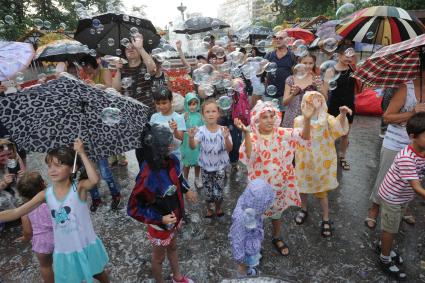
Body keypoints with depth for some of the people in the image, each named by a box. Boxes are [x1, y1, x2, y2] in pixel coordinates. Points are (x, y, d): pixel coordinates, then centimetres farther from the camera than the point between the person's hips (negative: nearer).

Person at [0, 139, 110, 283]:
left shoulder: (79, 187, -20)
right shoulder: (46, 194, -8)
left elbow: (94, 180, -41)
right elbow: (16, 212, -6)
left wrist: (82, 154, -39)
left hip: (86, 246, -3)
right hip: (64, 252, 3)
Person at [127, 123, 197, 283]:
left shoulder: (171, 160, -16)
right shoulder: (148, 176, -37)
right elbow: (133, 209, -27)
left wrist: (186, 190, 0)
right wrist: (160, 219, -27)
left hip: (174, 216, 7)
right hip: (160, 223, -6)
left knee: (173, 247, 31)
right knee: (159, 256, 22)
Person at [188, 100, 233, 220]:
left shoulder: (223, 130, -14)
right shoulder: (201, 131, -14)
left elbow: (229, 149, -22)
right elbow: (193, 146, -26)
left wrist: (226, 138, -41)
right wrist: (191, 137, -47)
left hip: (219, 166, 0)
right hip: (205, 166, 0)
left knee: (218, 192, 7)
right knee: (208, 192, 13)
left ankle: (218, 208, 39)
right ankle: (209, 210, 42)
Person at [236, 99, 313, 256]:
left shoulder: (282, 133, -9)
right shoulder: (253, 137, -17)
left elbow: (304, 137, -21)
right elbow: (248, 156, -36)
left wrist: (307, 119, -39)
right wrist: (246, 133, -50)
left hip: (280, 183, 3)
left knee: (277, 213, 25)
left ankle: (277, 238, 52)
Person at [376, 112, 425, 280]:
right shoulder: (406, 158, -34)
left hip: (404, 196, 7)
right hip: (392, 197, -7)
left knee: (394, 226, 26)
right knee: (390, 229, 11)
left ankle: (384, 246, 50)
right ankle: (385, 260, 32)